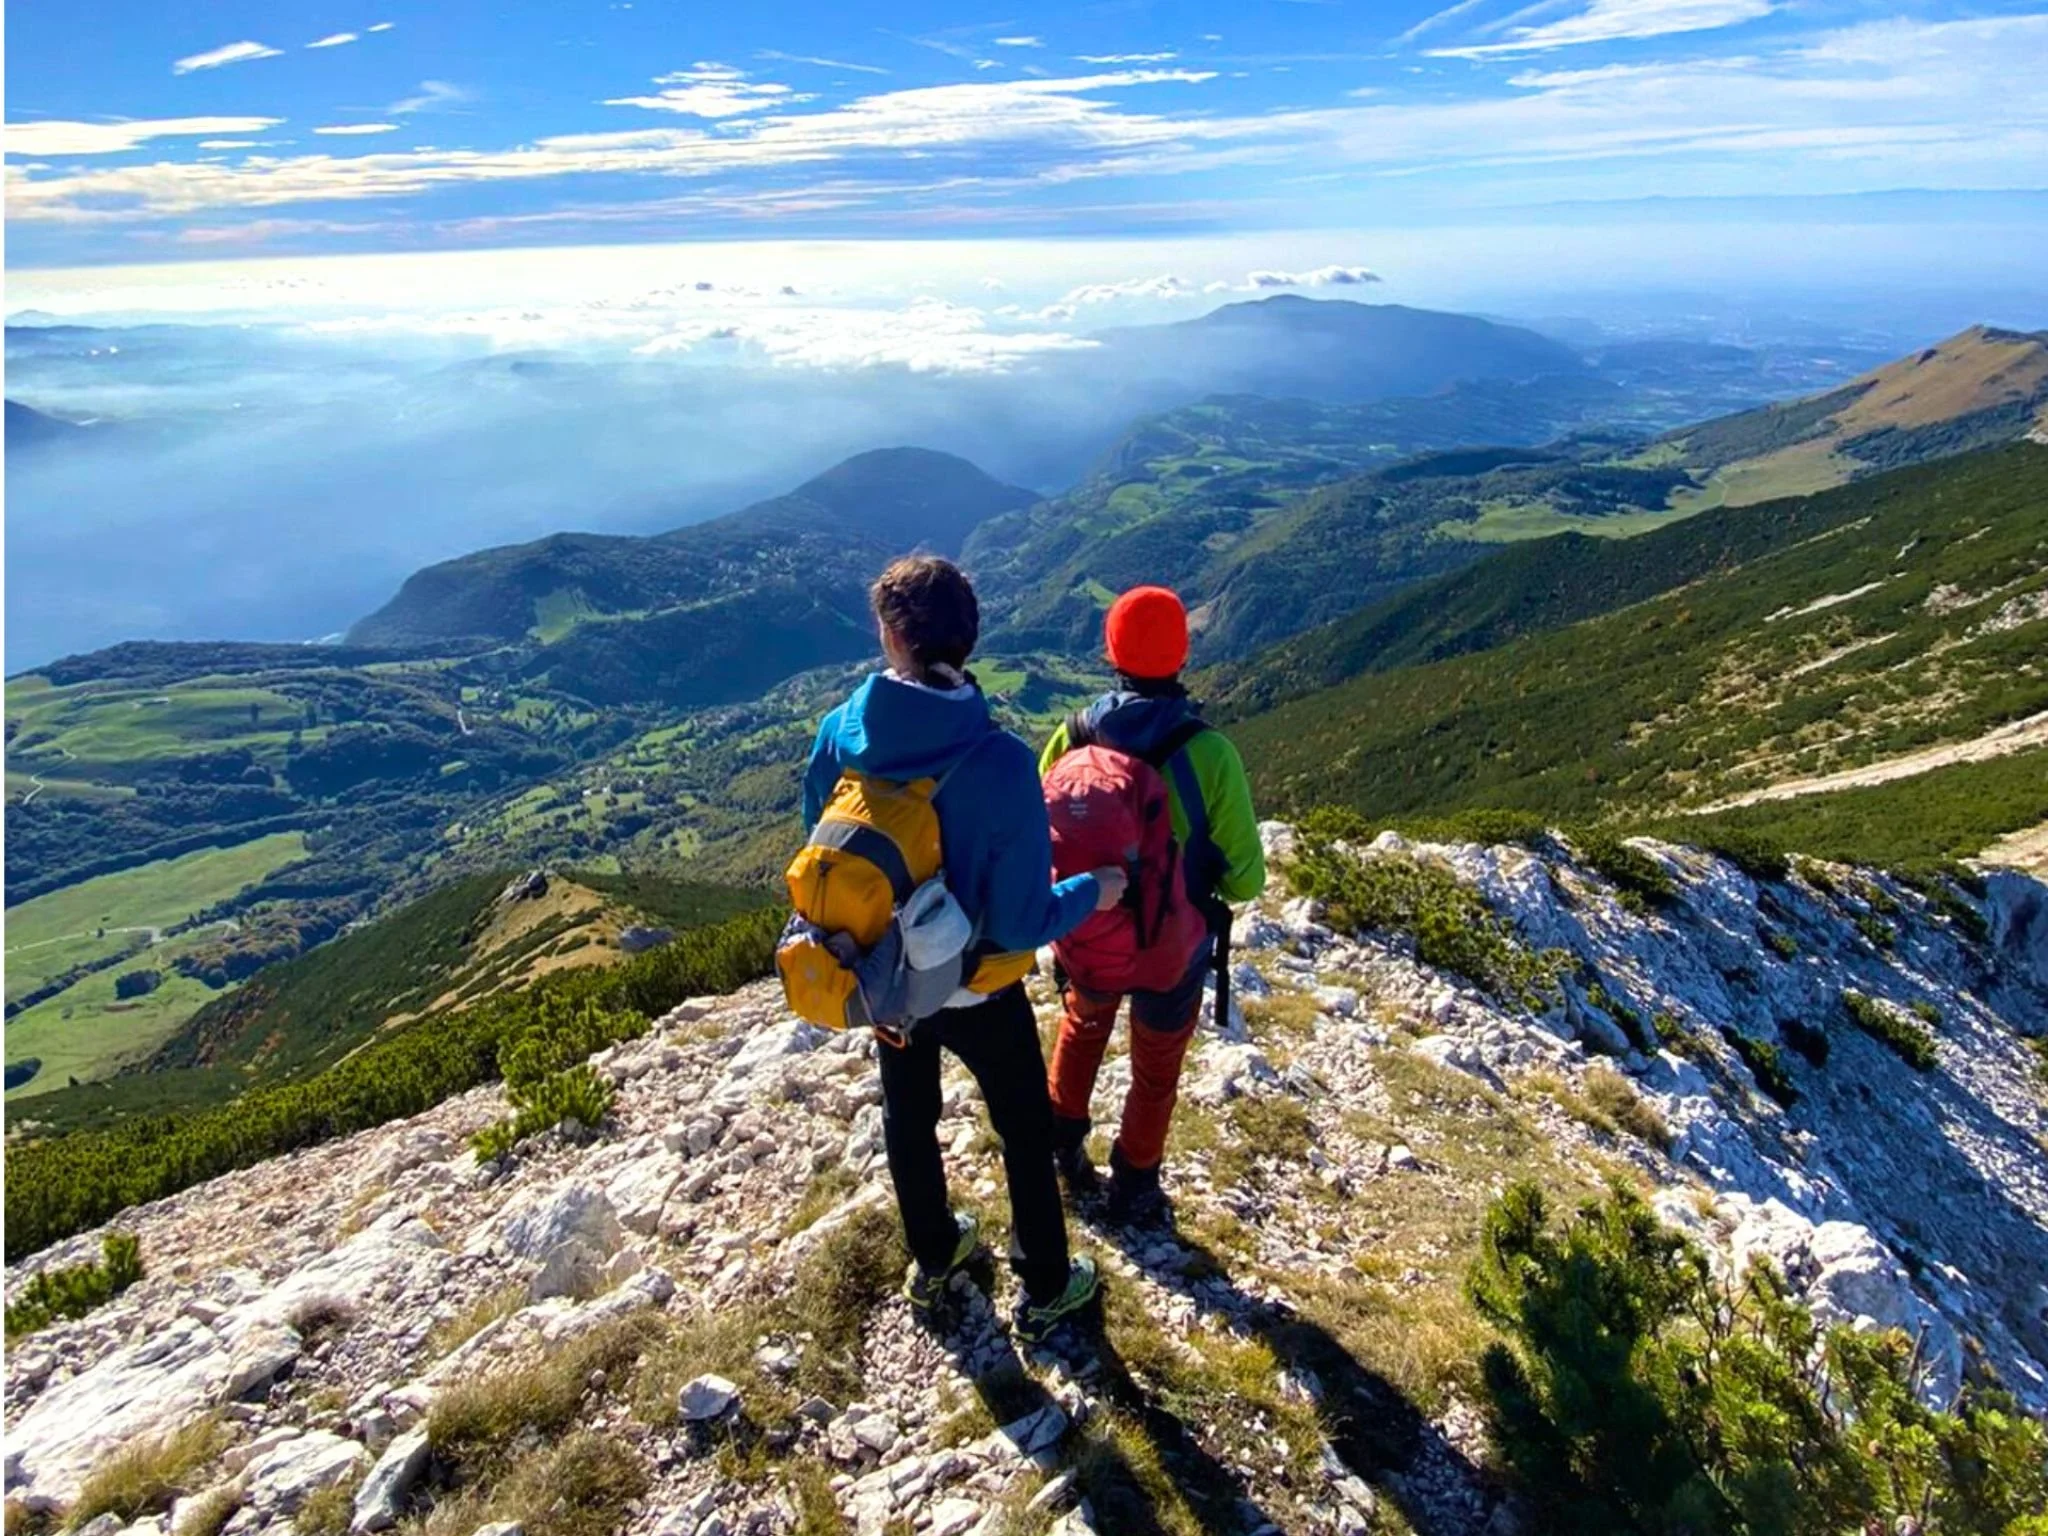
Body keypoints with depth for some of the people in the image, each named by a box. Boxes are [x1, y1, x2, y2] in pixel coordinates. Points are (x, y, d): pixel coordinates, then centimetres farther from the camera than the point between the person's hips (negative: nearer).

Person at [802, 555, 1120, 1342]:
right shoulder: (1002, 763, -33)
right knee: (1025, 1132, 21)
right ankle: (1046, 1290, 40)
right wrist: (1092, 892, -7)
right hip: (974, 990, -4)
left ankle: (932, 1259, 51)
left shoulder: (839, 733, -20)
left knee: (908, 1117, 28)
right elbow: (1019, 926, -26)